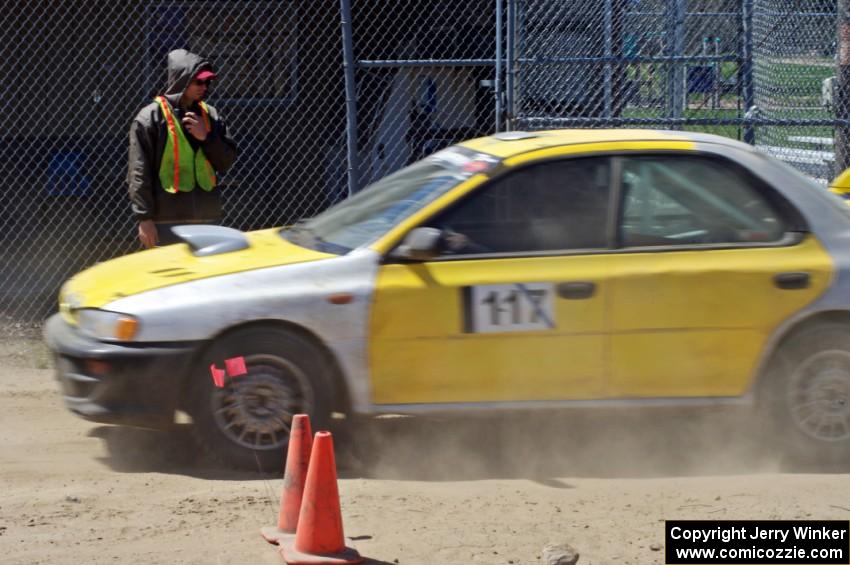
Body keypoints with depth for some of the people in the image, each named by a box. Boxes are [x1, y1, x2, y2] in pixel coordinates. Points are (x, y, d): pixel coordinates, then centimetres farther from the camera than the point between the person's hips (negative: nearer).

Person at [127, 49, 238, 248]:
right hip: (168, 222, -6)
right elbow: (138, 173, -7)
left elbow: (227, 161, 12)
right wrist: (144, 218, -12)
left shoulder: (209, 115, 11)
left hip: (208, 220, 6)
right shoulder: (151, 117, -5)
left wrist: (206, 138, -6)